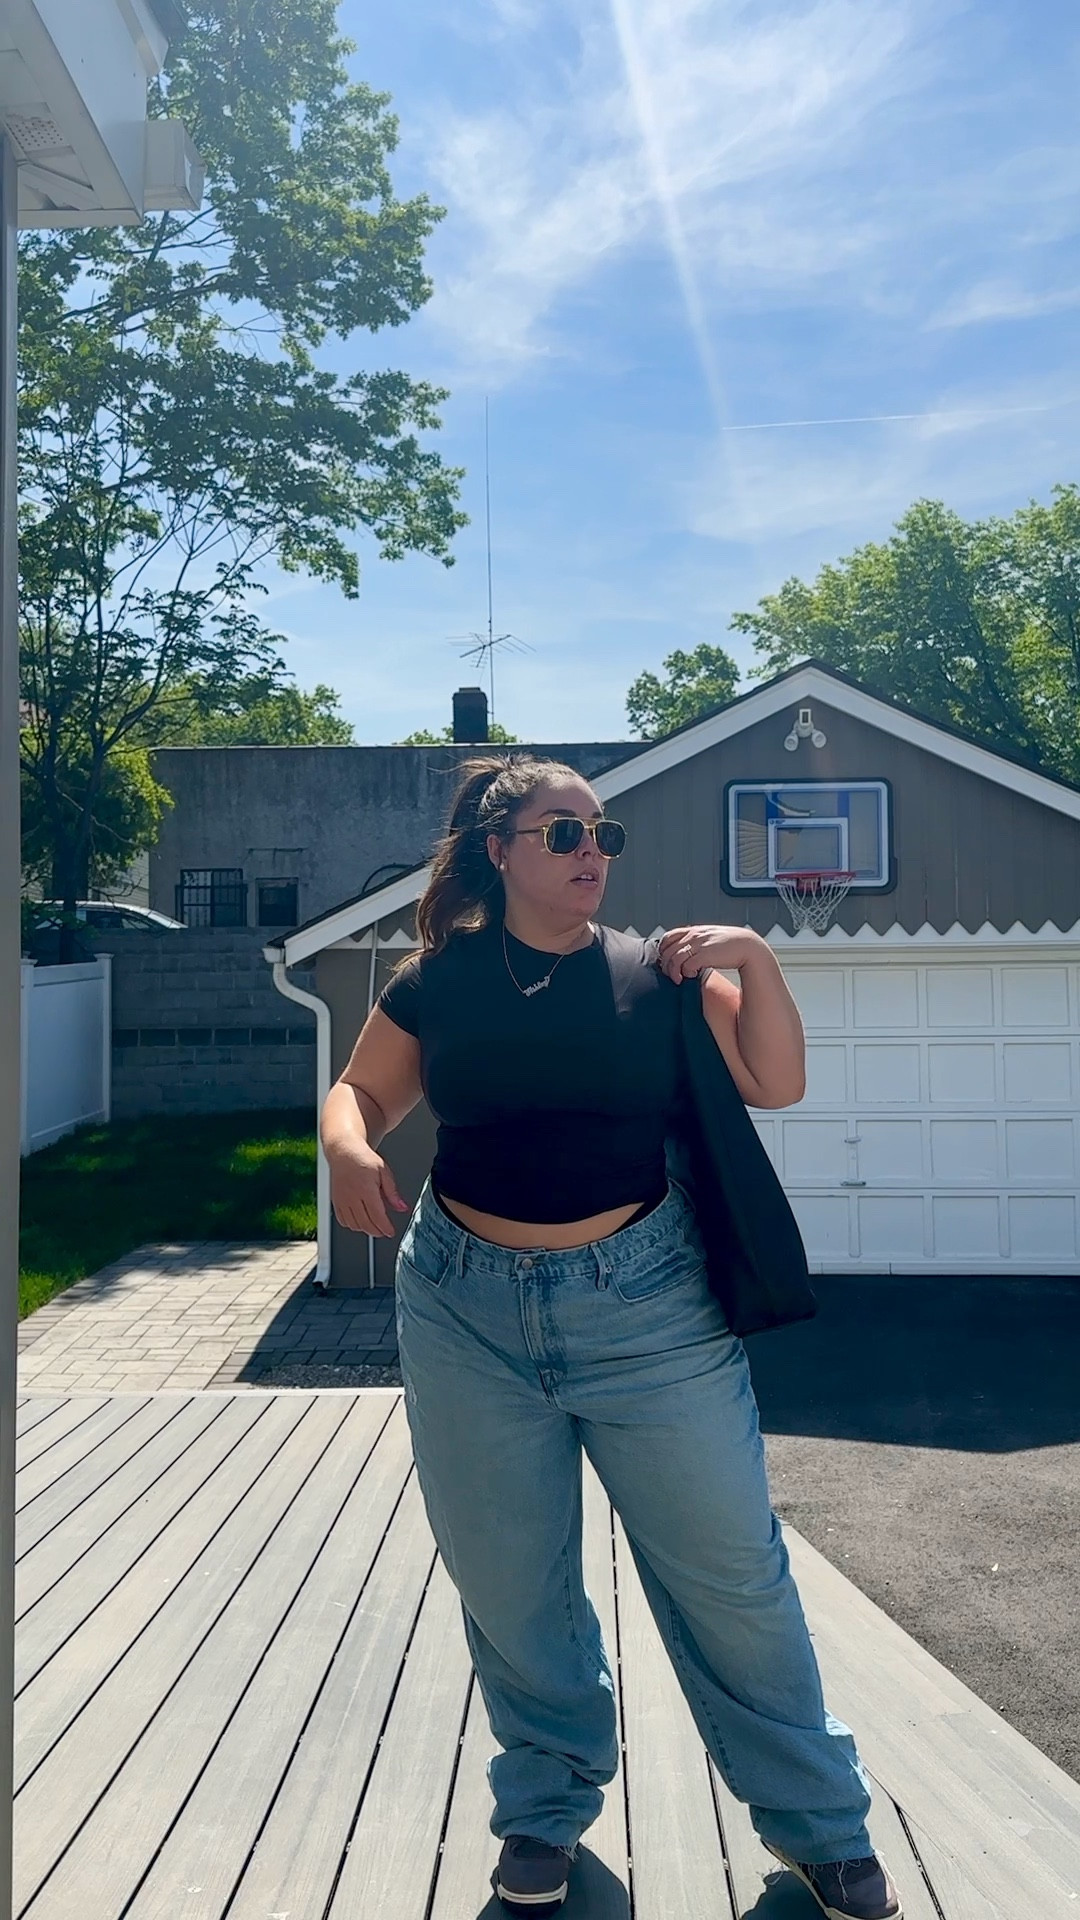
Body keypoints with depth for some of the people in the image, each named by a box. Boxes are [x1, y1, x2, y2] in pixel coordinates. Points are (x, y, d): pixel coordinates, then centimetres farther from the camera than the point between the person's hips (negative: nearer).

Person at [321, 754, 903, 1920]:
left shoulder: (657, 972, 1)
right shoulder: (437, 980, 1)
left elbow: (776, 1085, 1)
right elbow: (359, 1091, 10)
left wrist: (753, 959, -11)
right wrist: (348, 1150, -11)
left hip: (649, 1306, 0)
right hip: (468, 1311, 1)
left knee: (730, 1573, 8)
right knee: (508, 1585, 14)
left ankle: (817, 1823, 29)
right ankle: (548, 1808, 39)